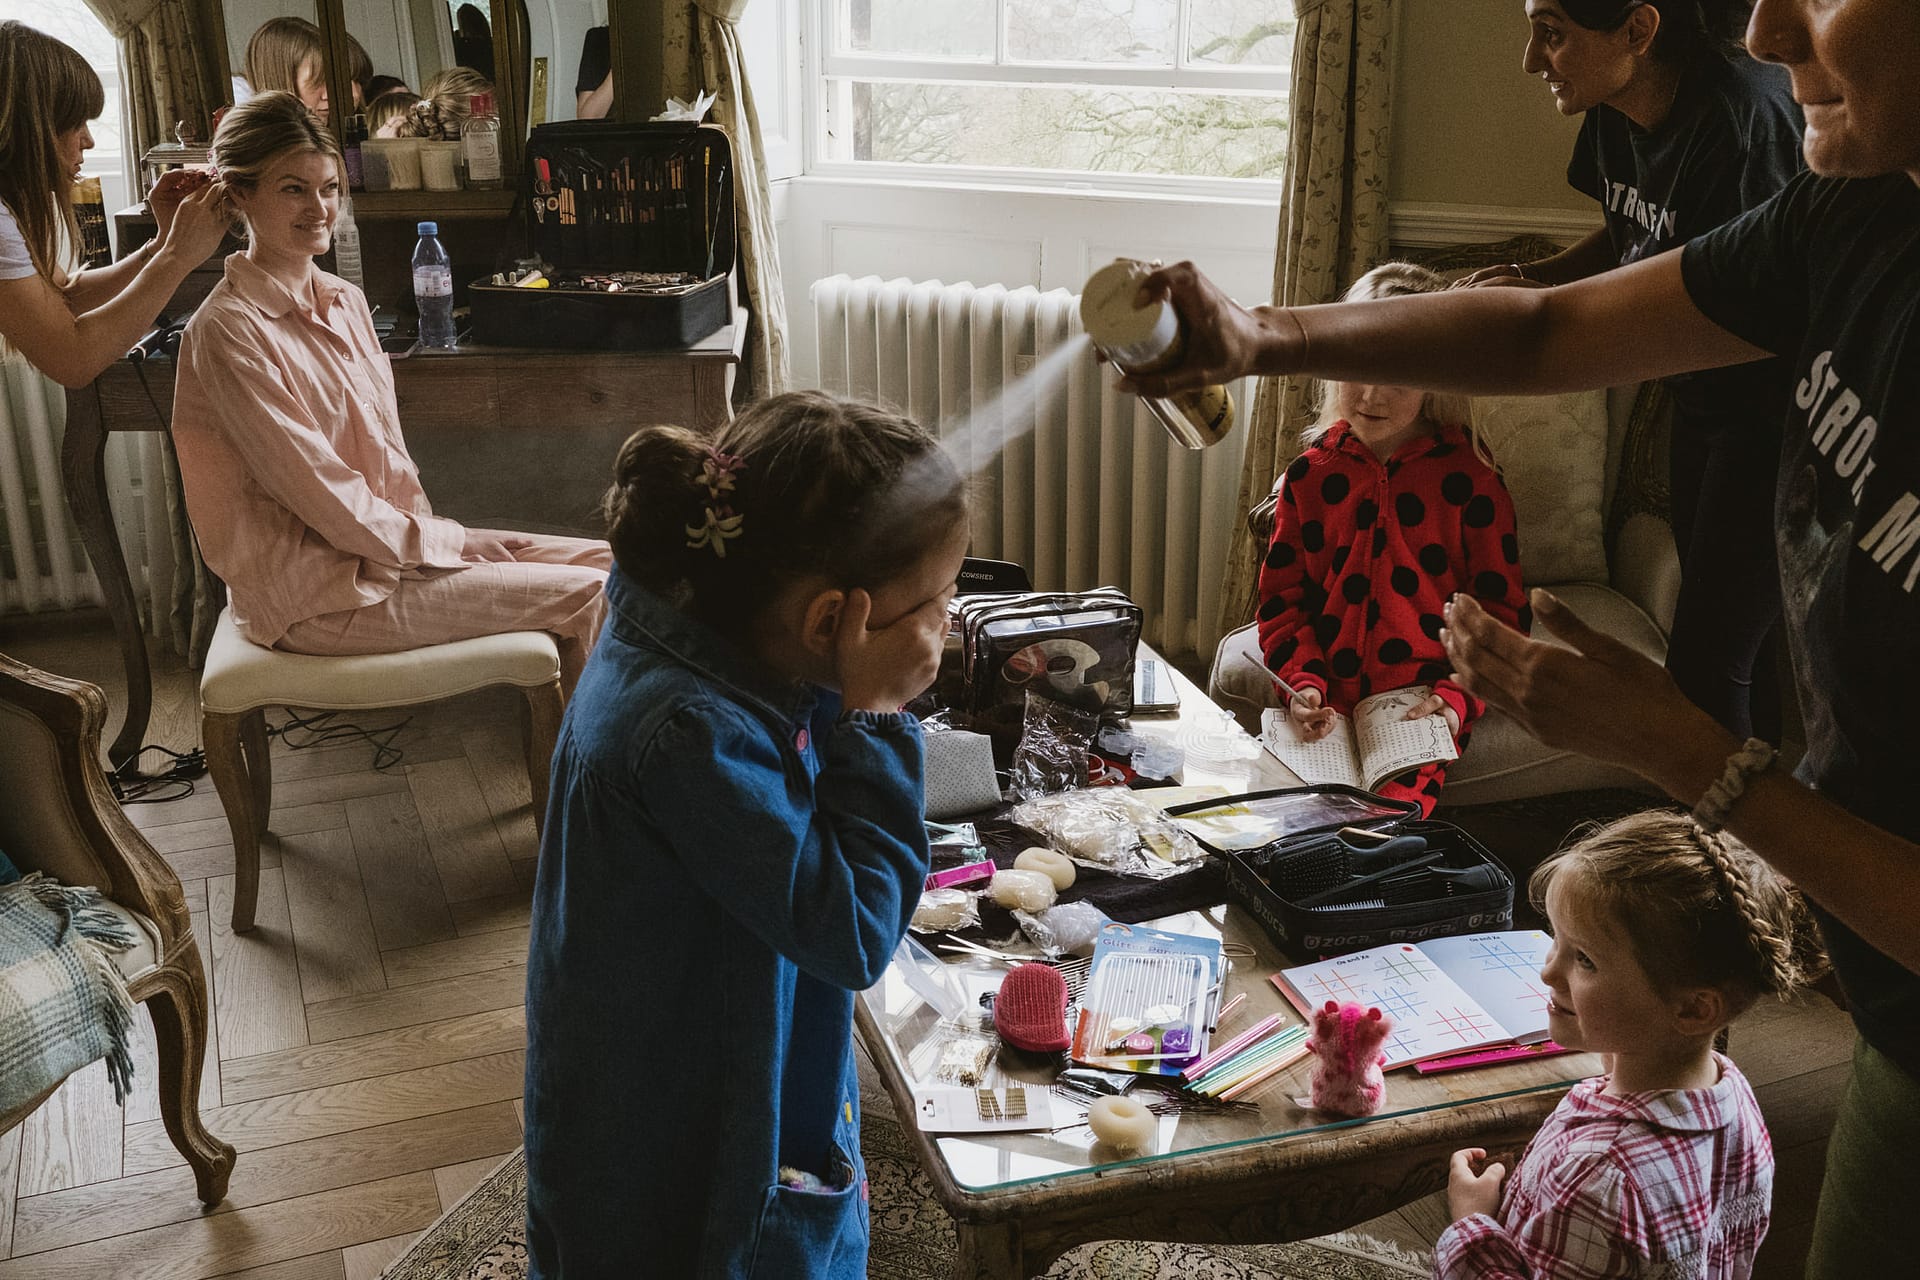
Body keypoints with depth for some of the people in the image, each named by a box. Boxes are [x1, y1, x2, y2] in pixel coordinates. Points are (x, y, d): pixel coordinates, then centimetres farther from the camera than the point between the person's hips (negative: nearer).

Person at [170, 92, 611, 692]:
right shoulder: (228, 331, -17)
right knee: (583, 597, -12)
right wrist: (450, 542, -11)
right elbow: (324, 497, -18)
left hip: (393, 539, 9)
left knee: (602, 562, 0)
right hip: (315, 595, -9)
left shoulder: (345, 301, 10)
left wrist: (429, 529, -2)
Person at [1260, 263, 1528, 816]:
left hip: (1420, 713, -2)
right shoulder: (1311, 476, 9)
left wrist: (1457, 697, -9)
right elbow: (1281, 597, 11)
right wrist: (1301, 683, -5)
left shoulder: (1468, 481, 1)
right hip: (1326, 708, 2)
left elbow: (1500, 610, 5)